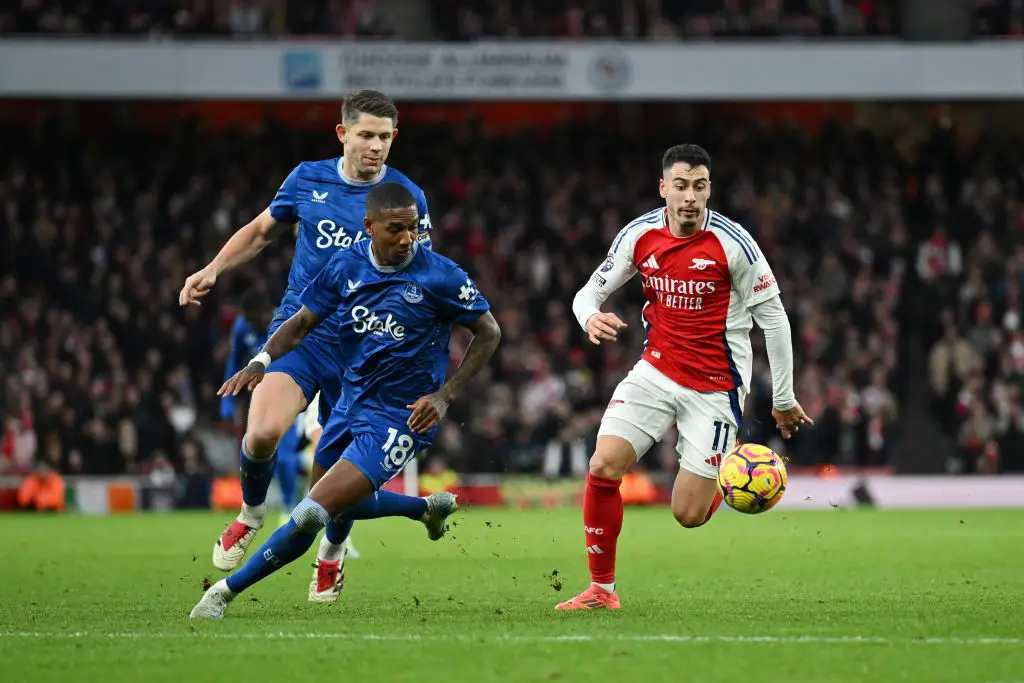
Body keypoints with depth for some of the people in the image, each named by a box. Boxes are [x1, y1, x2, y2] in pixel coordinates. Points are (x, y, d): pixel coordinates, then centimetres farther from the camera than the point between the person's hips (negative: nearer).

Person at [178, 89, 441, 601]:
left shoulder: (407, 197, -1)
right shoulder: (308, 180, 4)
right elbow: (262, 231, 20)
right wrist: (213, 270, 8)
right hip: (298, 331, 1)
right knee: (263, 432, -24)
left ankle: (331, 554, 35)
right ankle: (252, 512, 8)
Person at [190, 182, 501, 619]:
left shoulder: (440, 276, -16)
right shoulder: (346, 267, -3)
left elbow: (489, 333, -4)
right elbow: (302, 322, 7)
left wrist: (446, 395, -12)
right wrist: (262, 361, -12)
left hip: (400, 419, -7)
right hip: (352, 401, 7)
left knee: (312, 514, -16)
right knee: (343, 505, 25)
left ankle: (228, 590, -3)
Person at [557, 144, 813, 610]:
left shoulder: (733, 243, -14)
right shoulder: (639, 236, -4)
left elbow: (773, 317, -7)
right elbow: (591, 290, 6)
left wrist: (783, 400, -4)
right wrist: (591, 317, -20)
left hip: (715, 388, -3)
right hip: (655, 374, 3)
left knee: (688, 514, -5)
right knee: (603, 466, -16)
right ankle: (602, 588, -3)